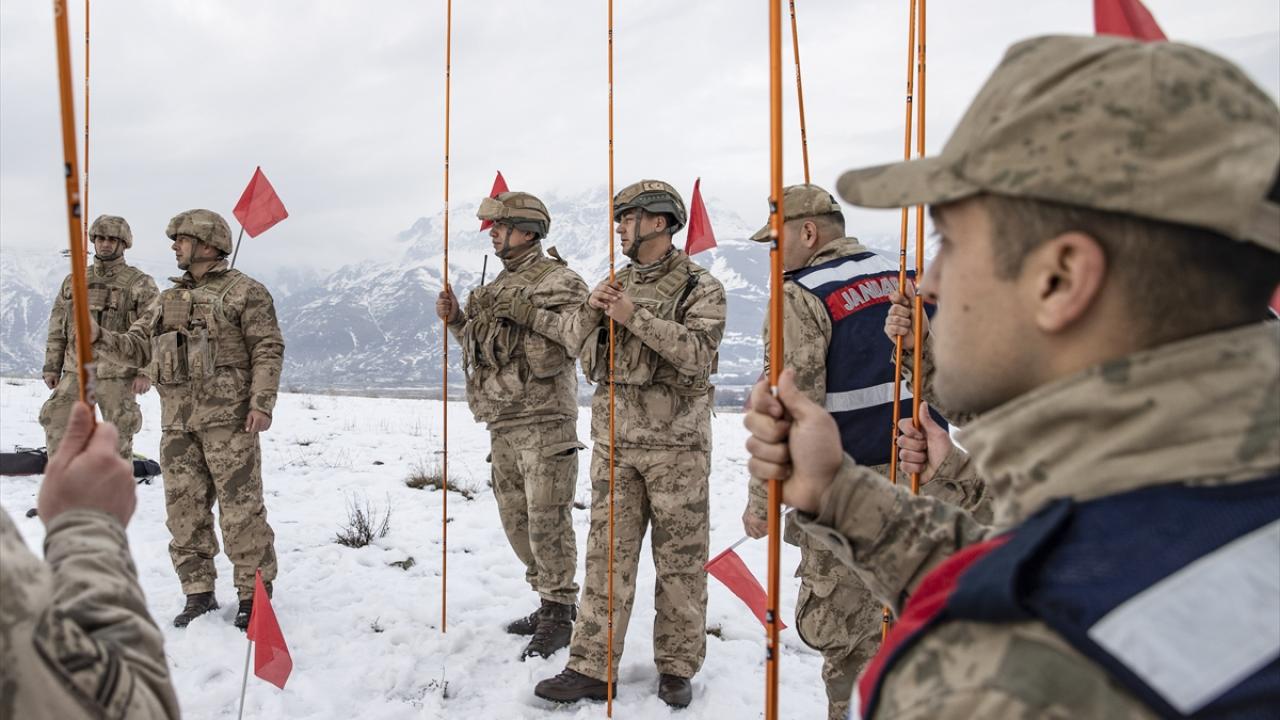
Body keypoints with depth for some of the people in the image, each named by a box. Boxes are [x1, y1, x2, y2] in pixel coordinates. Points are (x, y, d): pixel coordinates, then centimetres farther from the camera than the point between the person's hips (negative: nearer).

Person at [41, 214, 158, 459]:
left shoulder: (140, 283, -3)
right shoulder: (73, 281, 12)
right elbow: (57, 327, 16)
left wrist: (146, 372, -16)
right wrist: (51, 367, 10)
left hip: (117, 375, -4)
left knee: (118, 436, 1)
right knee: (56, 427, -1)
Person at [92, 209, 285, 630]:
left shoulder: (244, 291, -1)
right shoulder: (168, 300, 20)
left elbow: (268, 348, -7)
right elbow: (136, 348, 16)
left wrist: (262, 403, -16)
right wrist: (99, 338, -4)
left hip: (227, 418, -7)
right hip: (177, 422, 7)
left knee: (241, 508, -3)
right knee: (185, 509, 8)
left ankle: (253, 594, 8)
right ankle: (199, 594, 20)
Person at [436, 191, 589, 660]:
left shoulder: (557, 279, -6)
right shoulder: (496, 288, 19)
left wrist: (529, 313, -21)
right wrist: (457, 321, 11)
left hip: (545, 420, -9)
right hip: (502, 423, 9)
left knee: (547, 521, -5)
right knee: (516, 520, 14)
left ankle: (557, 617, 8)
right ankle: (554, 602, 29)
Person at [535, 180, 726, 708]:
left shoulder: (700, 287, -3)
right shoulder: (616, 284, 14)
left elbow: (698, 352, -16)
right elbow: (576, 342, 13)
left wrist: (635, 317, -20)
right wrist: (591, 310, -7)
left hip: (676, 444, -4)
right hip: (614, 442, 5)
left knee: (679, 559, 6)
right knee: (607, 553, 6)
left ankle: (677, 667, 20)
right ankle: (592, 668, 13)